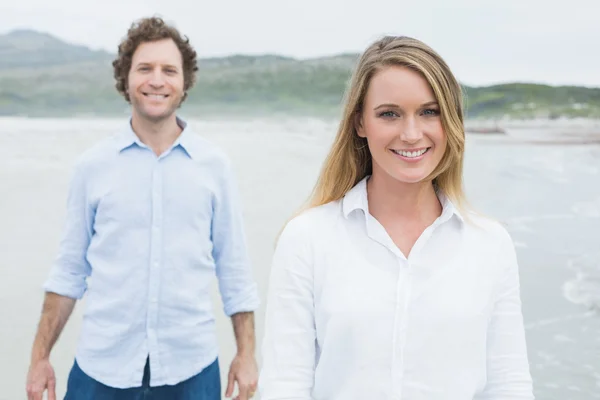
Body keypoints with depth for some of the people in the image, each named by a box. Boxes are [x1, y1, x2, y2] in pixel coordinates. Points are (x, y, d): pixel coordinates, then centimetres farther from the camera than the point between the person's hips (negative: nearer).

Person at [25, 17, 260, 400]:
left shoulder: (215, 165, -1)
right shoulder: (93, 165, 0)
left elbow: (234, 268, 3)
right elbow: (70, 268, 5)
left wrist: (247, 353, 2)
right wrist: (41, 356, 3)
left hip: (191, 366, 0)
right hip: (101, 365, 0)